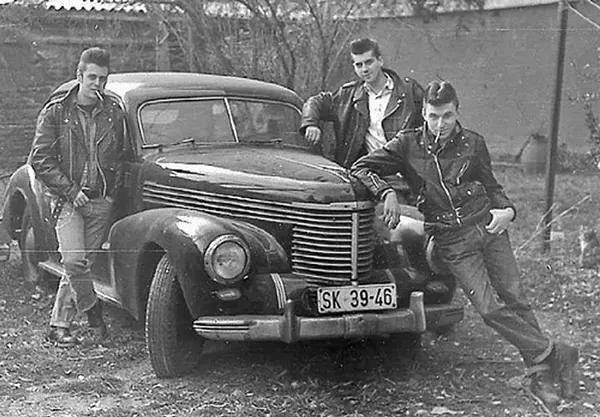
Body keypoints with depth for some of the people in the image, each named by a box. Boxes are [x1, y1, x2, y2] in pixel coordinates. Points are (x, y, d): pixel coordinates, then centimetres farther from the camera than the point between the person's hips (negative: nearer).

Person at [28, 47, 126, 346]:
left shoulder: (113, 112, 7)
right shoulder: (55, 112, -2)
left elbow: (119, 156, 17)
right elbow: (40, 160, -4)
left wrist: (112, 191, 5)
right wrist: (70, 190, -11)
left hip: (101, 201, 3)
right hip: (67, 198, -3)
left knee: (84, 263, 3)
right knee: (73, 260, -17)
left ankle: (59, 325, 14)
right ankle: (93, 312, 3)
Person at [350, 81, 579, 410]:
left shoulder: (472, 143, 6)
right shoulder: (408, 145, 1)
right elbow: (360, 168, 0)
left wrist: (506, 211, -3)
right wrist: (387, 192, -16)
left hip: (487, 226, 2)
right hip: (451, 241, -1)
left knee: (515, 298, -1)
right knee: (489, 308, -12)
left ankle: (540, 374, 12)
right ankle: (551, 355, 1)